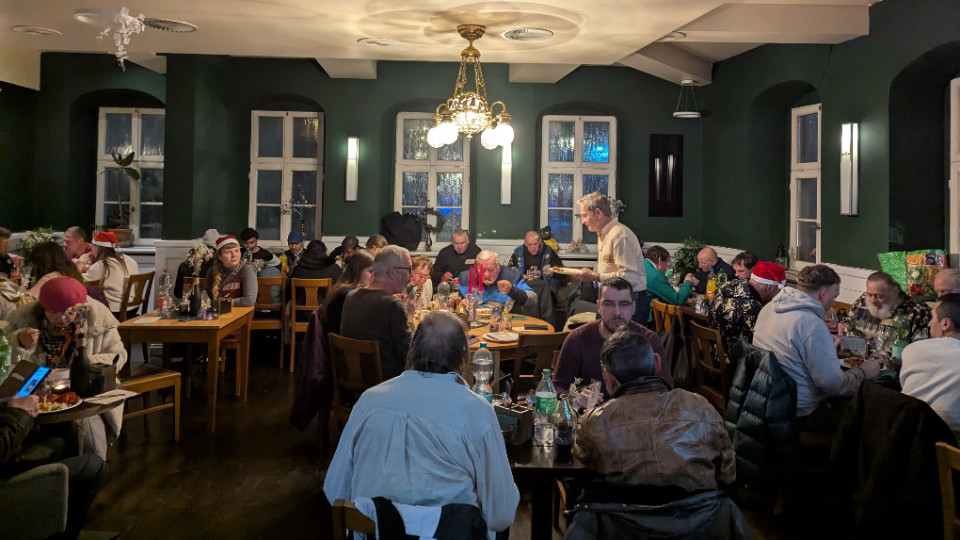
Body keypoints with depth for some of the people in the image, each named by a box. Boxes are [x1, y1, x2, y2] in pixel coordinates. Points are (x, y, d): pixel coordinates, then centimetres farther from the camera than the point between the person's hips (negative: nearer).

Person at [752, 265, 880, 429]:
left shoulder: (768, 308, 2)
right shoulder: (812, 324, -25)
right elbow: (833, 383, -22)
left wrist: (829, 348, 21)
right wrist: (864, 371, -4)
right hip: (800, 414, -9)